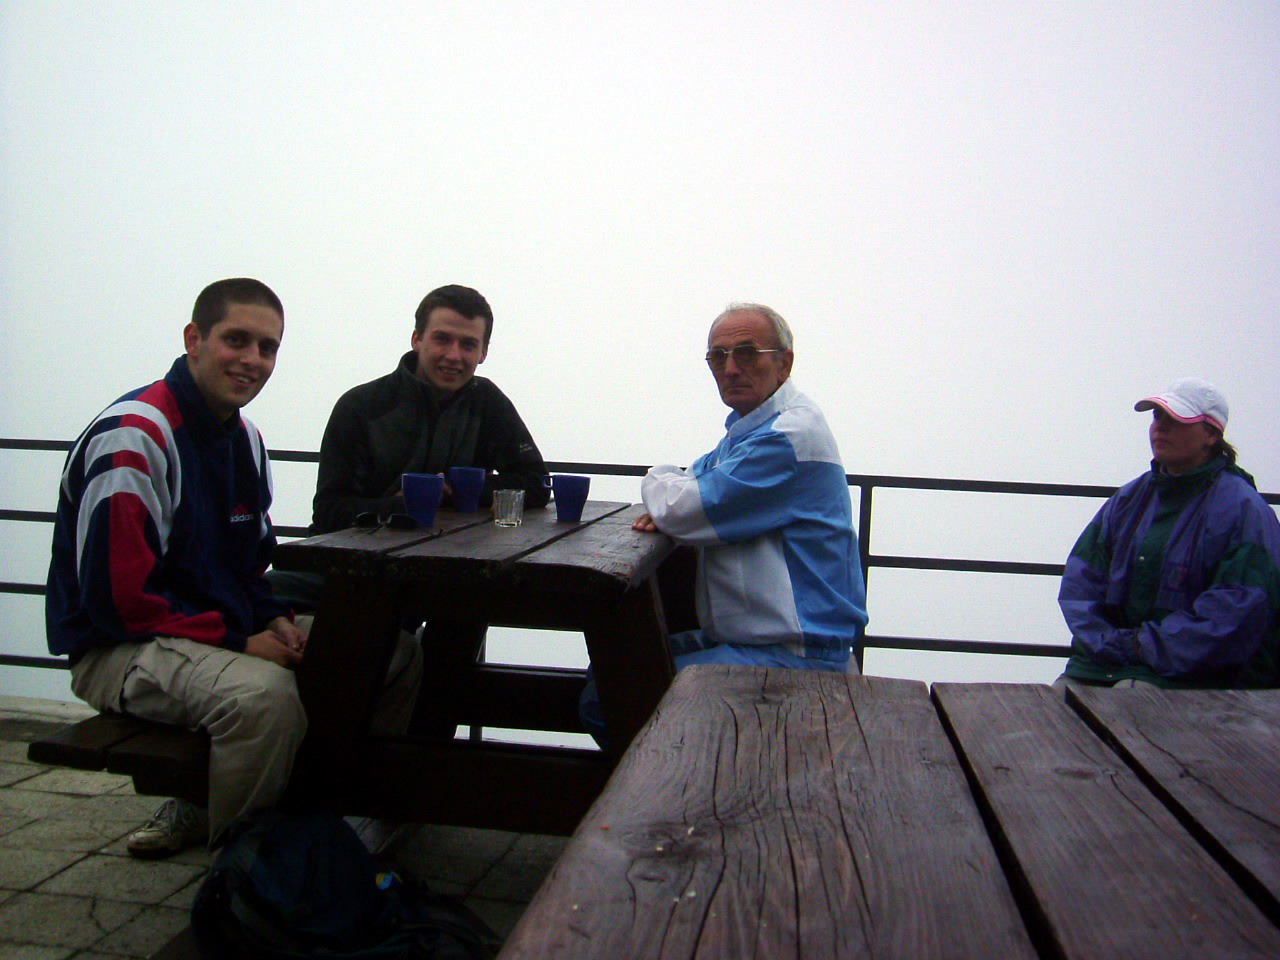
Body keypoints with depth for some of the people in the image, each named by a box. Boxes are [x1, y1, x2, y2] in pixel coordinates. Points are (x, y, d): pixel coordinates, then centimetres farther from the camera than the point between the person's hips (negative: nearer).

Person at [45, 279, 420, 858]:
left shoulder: (245, 438, 11)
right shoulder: (132, 436, -17)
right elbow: (119, 597, -20)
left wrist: (274, 619, -3)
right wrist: (240, 643, -20)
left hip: (228, 634, 9)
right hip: (120, 650, -9)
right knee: (265, 693, -38)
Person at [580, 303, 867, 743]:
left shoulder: (792, 434, -19)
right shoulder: (748, 425, 14)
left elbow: (690, 512, -23)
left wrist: (660, 481, 2)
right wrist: (669, 504, 2)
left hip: (791, 656, -10)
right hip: (739, 636, 10)